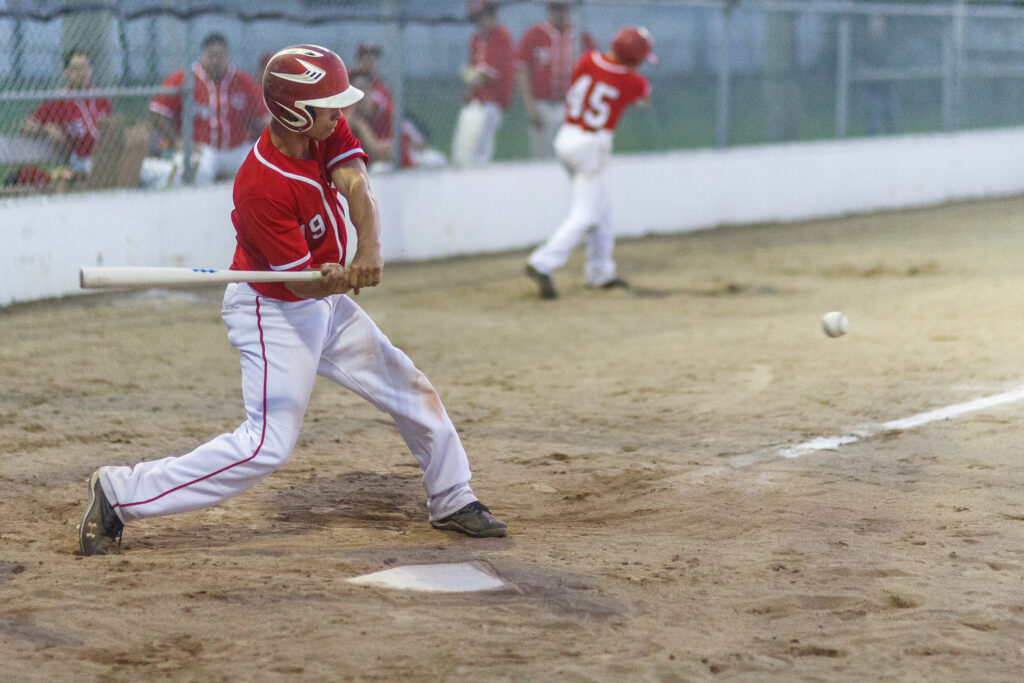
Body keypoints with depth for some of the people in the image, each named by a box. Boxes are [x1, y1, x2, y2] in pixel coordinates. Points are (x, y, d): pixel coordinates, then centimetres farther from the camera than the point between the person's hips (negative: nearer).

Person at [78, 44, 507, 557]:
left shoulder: (327, 131, -9)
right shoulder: (261, 187, -31)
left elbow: (357, 188, -24)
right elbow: (303, 281, -27)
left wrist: (369, 252, -41)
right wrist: (341, 280, -48)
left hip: (326, 304, 9)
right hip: (273, 312, -9)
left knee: (411, 392, 16)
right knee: (268, 444, -18)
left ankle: (451, 501, 37)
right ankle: (121, 493, -12)